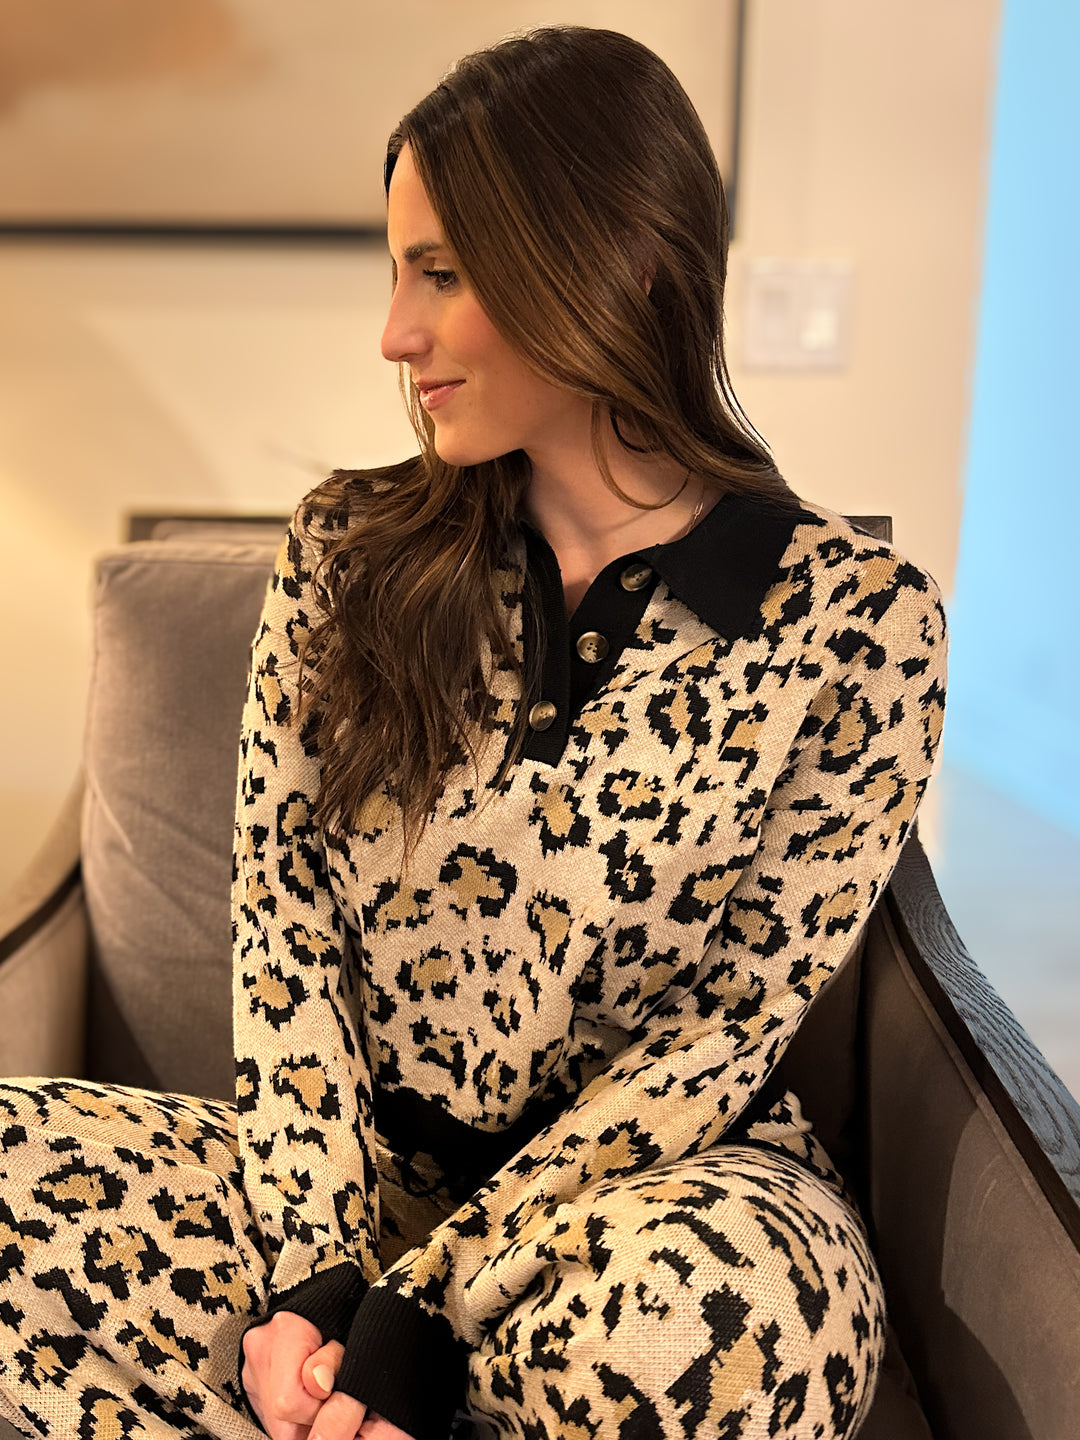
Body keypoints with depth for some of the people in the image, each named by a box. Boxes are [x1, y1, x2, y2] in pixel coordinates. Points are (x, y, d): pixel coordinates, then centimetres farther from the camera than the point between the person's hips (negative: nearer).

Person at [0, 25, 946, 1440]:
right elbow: (281, 911, -4)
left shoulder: (857, 617, -11)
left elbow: (728, 1026, -12)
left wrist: (424, 1303, -17)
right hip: (358, 1165, 3)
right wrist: (315, 1266, -15)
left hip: (659, 1178, -1)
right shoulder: (352, 550, -1)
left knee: (701, 1314, -37)